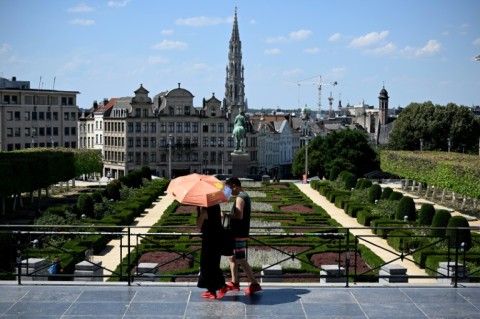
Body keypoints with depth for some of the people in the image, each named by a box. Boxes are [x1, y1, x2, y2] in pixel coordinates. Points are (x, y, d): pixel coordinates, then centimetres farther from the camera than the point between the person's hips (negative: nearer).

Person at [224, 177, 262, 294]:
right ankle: (234, 282, 23)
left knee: (241, 260, -7)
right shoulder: (245, 196, 15)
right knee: (232, 257, 17)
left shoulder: (240, 198, -17)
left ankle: (254, 284, -5)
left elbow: (239, 216, -28)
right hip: (238, 233, 10)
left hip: (238, 234, -10)